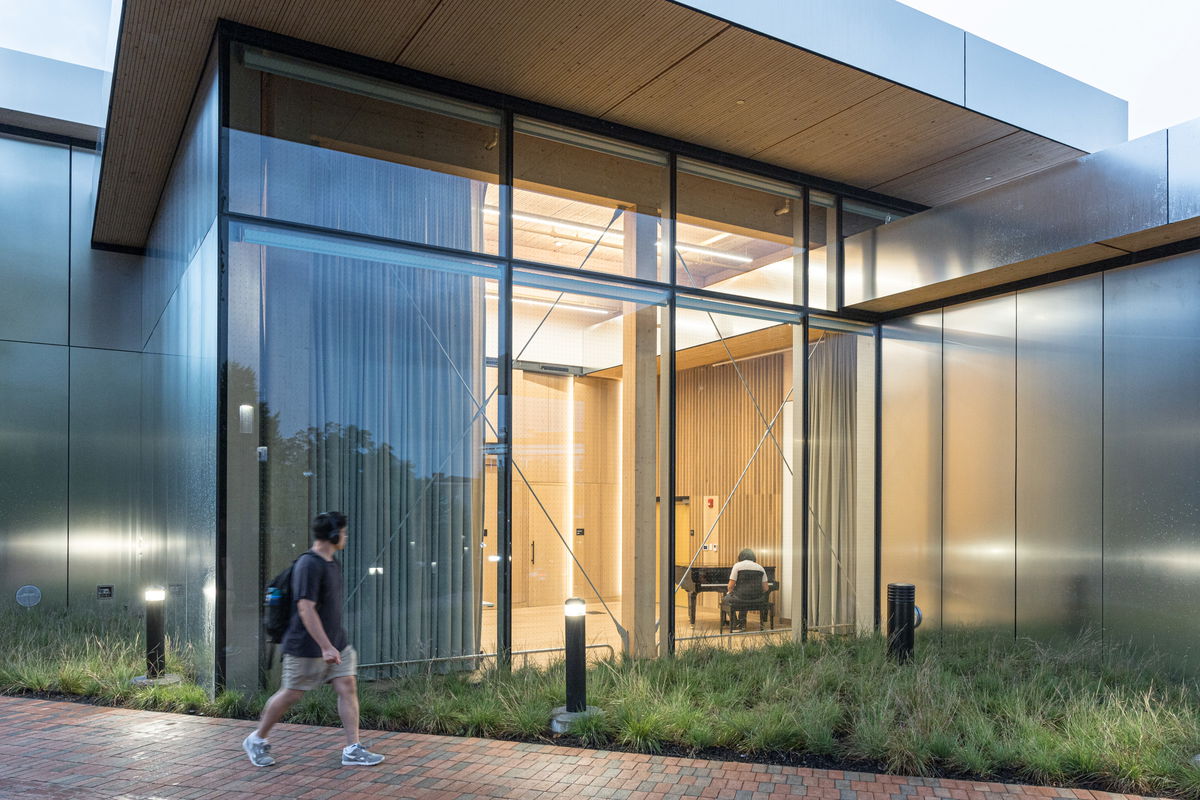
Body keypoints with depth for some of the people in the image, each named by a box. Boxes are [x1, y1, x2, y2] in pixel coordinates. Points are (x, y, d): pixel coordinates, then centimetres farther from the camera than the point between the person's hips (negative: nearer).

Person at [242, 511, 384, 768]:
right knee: (290, 694, 6)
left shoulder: (331, 564, 10)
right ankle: (257, 740, 28)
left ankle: (353, 750, 3)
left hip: (335, 643, 8)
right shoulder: (308, 565, -20)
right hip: (307, 647, -8)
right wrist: (326, 647, -27)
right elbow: (306, 609, -25)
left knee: (348, 688, 0)